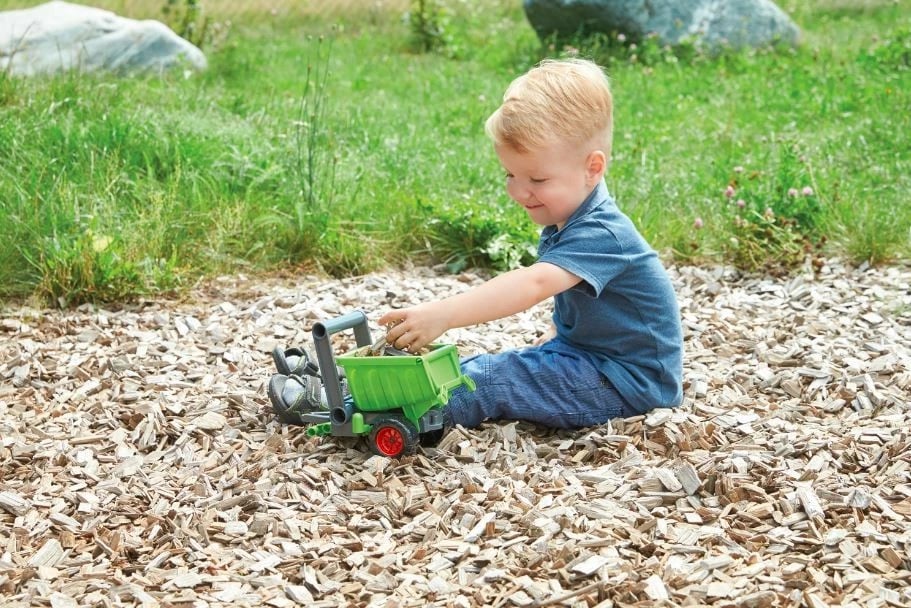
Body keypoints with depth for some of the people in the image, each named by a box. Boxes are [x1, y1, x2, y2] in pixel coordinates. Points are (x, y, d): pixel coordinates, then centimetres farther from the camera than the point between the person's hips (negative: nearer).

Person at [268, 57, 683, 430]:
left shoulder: (601, 235, -25)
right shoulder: (564, 226, 8)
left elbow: (535, 283, -41)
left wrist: (444, 314, -49)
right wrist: (552, 342, 10)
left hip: (624, 381, -10)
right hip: (585, 354, 10)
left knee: (491, 381, -19)